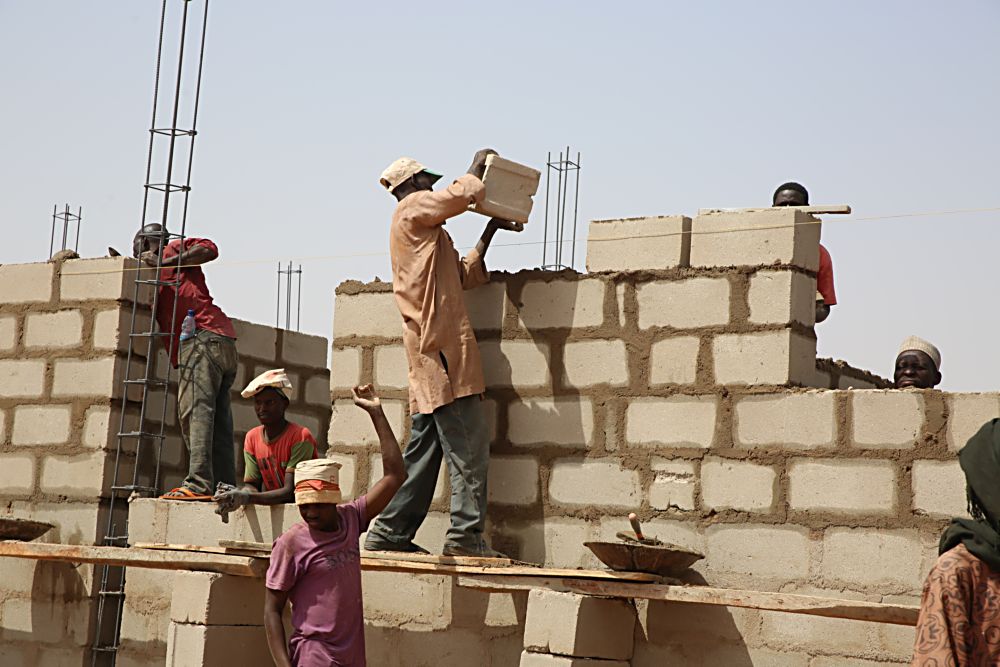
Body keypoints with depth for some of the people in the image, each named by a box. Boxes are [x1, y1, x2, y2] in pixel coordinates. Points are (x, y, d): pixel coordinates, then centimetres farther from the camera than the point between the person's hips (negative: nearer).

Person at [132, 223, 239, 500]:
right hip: (224, 344, 10)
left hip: (202, 337, -10)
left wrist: (164, 262, -4)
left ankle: (198, 483, -31)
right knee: (218, 422, 4)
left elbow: (209, 248, -5)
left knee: (195, 410, -20)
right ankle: (225, 487, 0)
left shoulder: (173, 249, 13)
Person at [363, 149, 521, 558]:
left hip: (428, 350, 10)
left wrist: (490, 233, 29)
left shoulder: (421, 230, 29)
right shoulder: (414, 208, 1)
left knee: (424, 445, 10)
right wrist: (477, 169, 5)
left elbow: (464, 276, 30)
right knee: (468, 446, -11)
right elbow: (462, 195, -15)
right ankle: (466, 533, -14)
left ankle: (390, 532, 10)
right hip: (443, 343, -10)